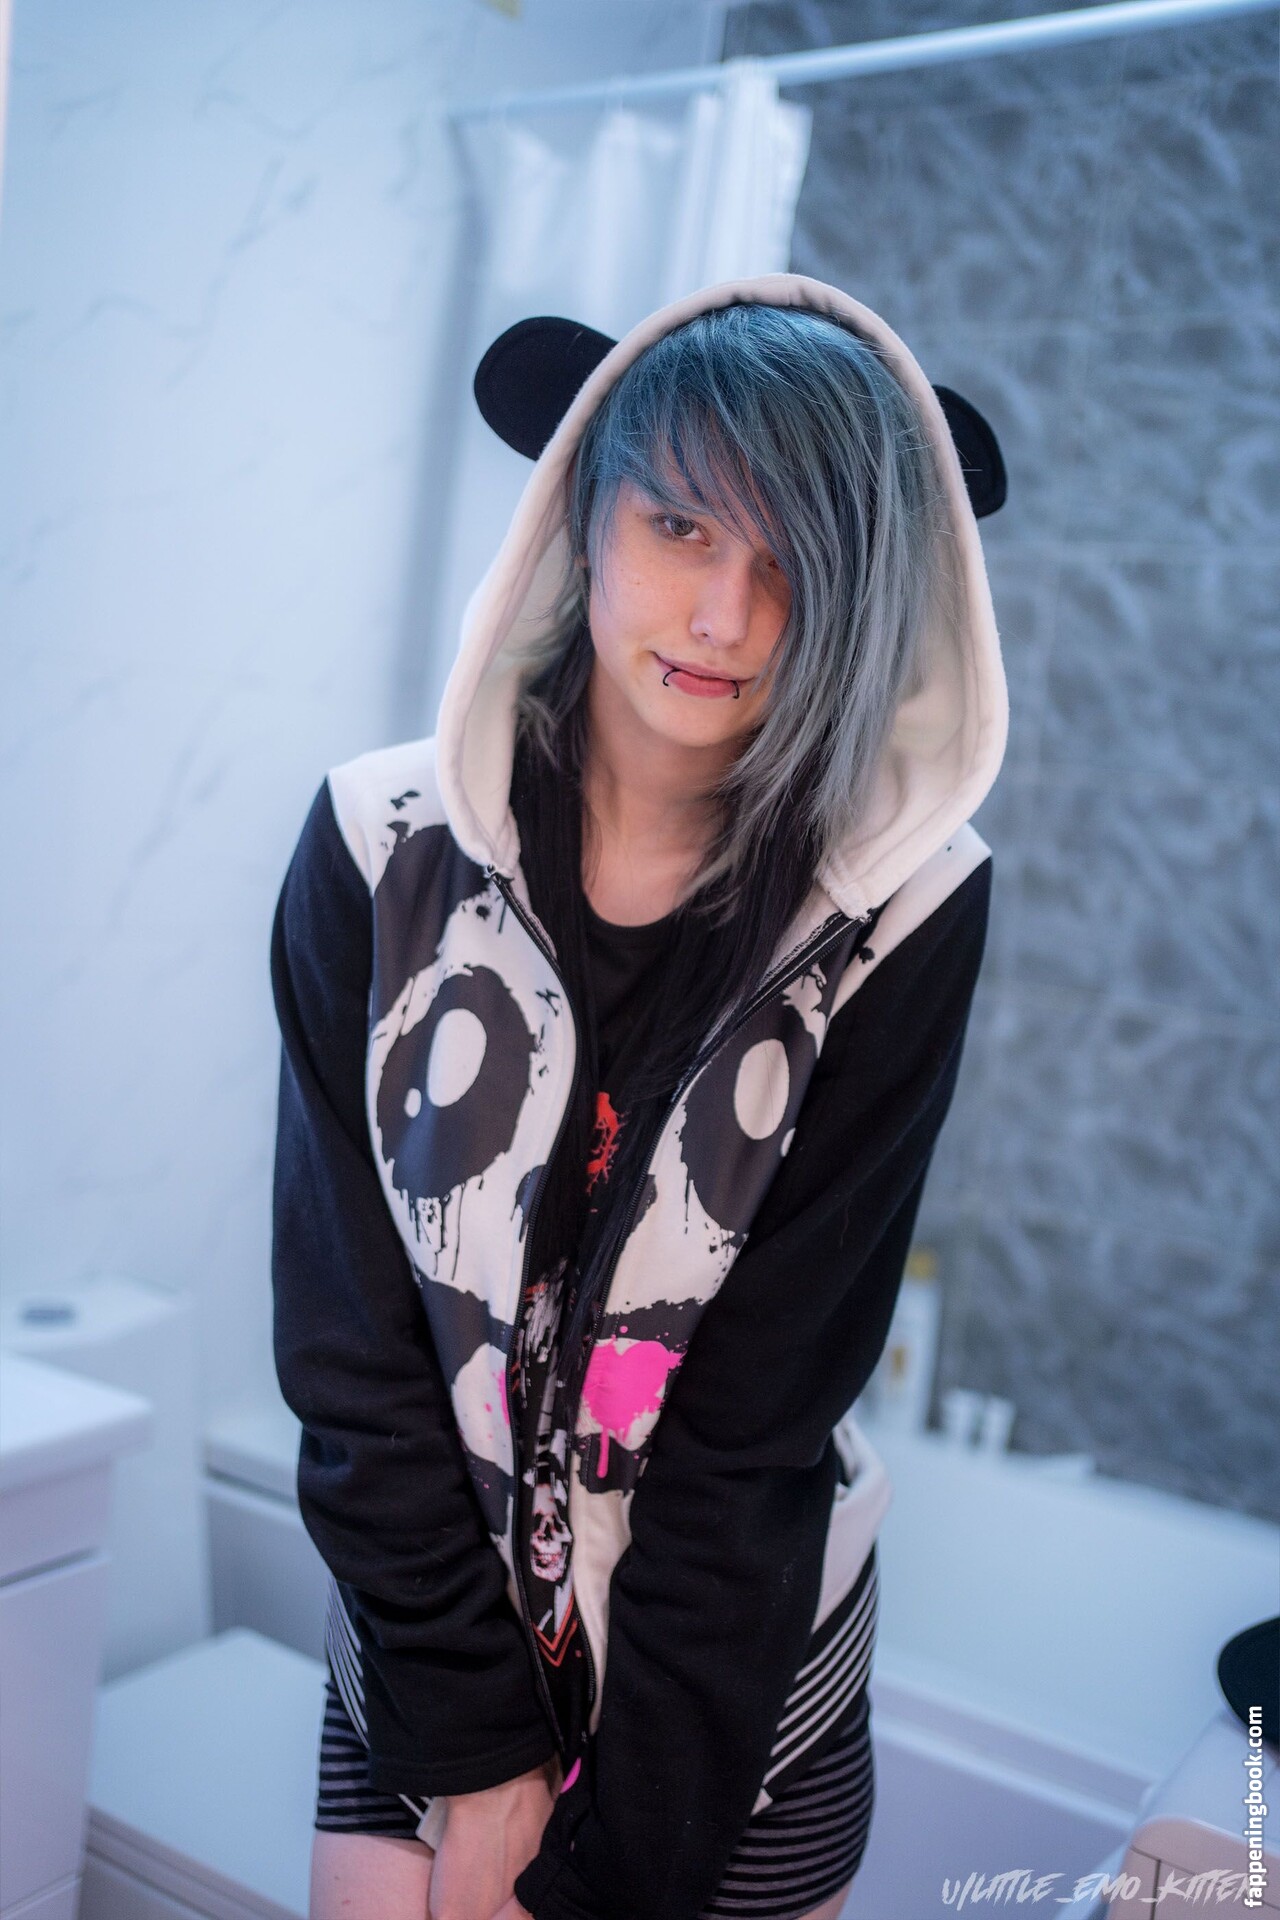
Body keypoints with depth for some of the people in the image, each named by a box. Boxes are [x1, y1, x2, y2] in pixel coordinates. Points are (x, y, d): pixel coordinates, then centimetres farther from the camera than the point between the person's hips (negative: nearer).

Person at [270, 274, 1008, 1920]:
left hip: (744, 1675, 0)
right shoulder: (383, 846, -13)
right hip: (425, 1639, 1)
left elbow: (762, 1415, -14)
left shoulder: (905, 906, -16)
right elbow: (351, 1345, -10)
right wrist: (474, 1747, -10)